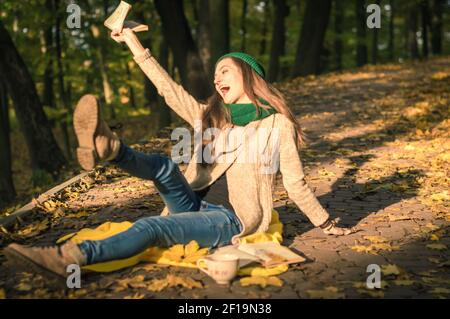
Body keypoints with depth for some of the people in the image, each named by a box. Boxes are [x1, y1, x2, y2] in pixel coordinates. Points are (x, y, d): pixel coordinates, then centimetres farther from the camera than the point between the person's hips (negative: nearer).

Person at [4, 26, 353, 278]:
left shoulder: (277, 124, -1)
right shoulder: (211, 117, 14)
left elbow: (295, 182, 2)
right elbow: (169, 89, 9)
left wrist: (326, 224, 5)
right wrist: (135, 45, 7)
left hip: (229, 219, -6)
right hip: (195, 205, 6)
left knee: (153, 226, -28)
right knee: (164, 165, -22)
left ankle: (69, 257, -37)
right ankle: (107, 147, -49)